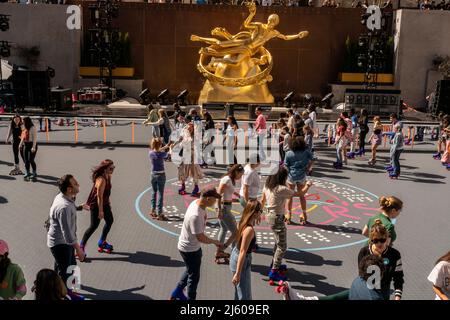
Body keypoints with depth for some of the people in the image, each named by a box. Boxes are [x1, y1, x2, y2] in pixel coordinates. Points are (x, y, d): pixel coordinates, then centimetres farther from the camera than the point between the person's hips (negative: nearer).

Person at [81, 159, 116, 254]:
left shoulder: (108, 176, 1)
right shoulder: (101, 180, -28)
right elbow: (99, 196, -27)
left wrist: (108, 201, 21)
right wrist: (100, 211, -25)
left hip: (104, 203, 10)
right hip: (96, 205, -10)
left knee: (110, 221, 18)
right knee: (94, 226, -4)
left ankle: (102, 242, 34)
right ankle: (82, 246, 9)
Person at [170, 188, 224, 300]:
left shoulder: (197, 202, -8)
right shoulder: (195, 216, -37)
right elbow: (201, 238, -29)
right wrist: (215, 242, -13)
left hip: (192, 246, 9)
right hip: (190, 249, -9)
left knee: (190, 271, 29)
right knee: (194, 277, 11)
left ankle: (177, 293, 45)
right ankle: (190, 298, 32)